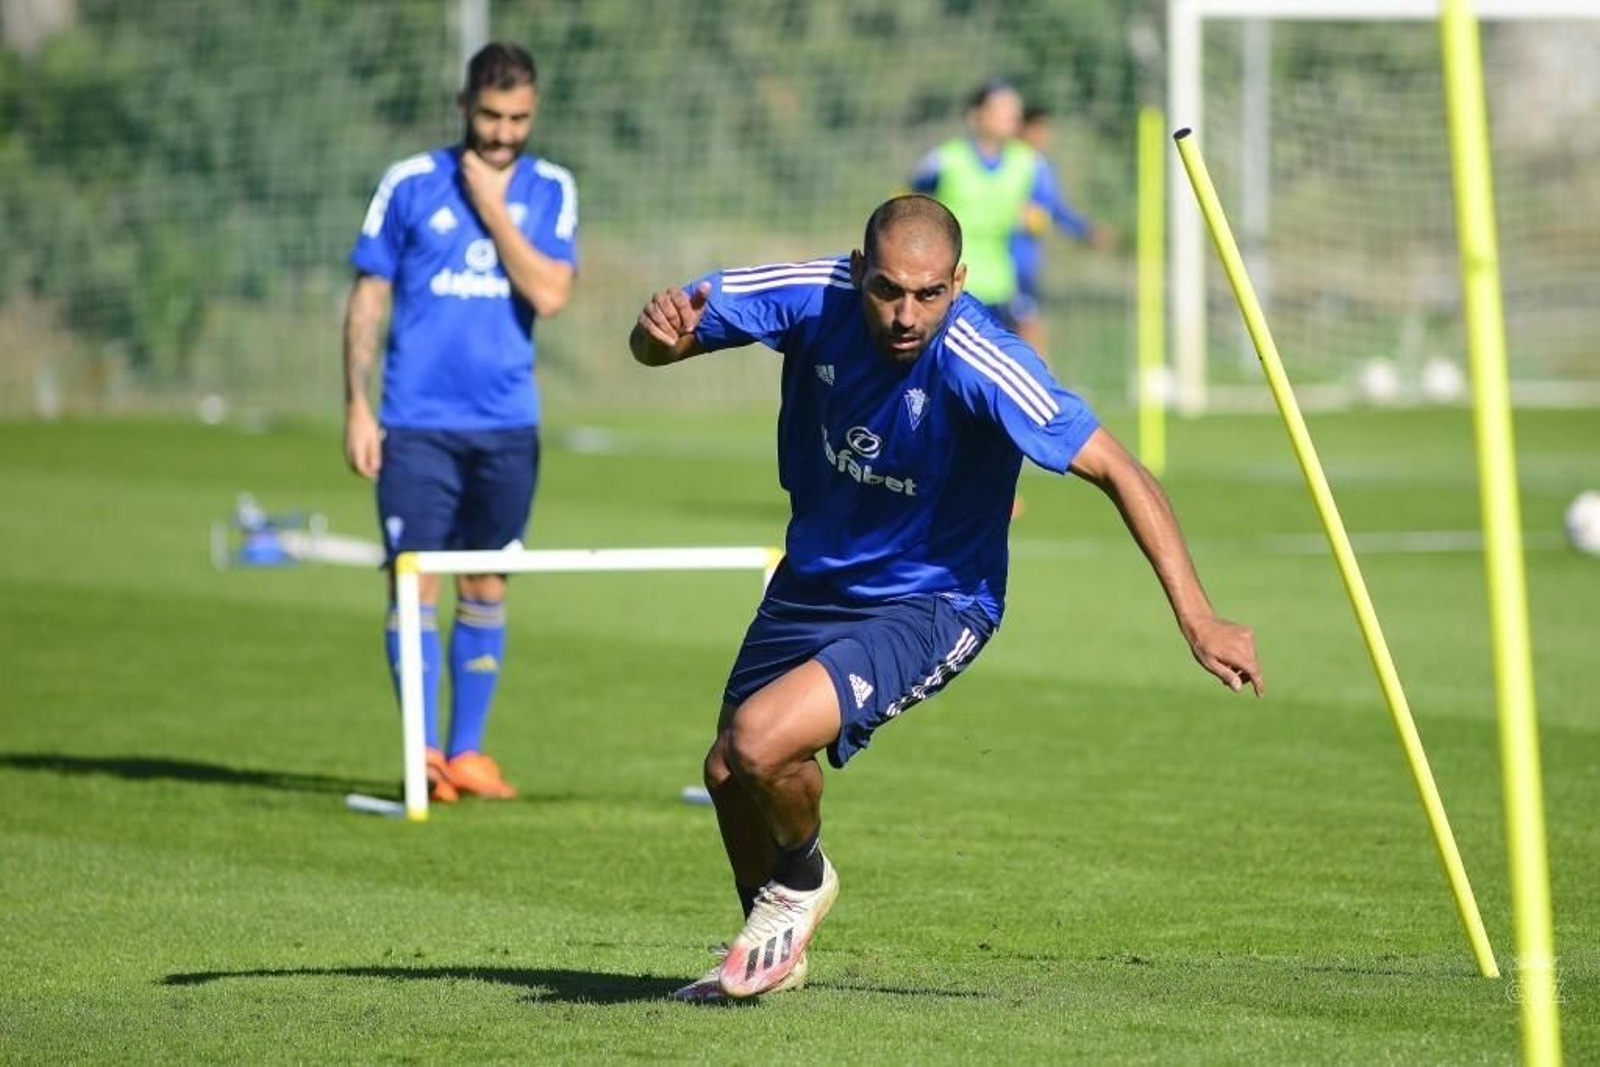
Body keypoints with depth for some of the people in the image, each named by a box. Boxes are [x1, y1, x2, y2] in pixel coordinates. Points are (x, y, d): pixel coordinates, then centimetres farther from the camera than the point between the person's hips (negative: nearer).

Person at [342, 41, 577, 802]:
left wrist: (492, 207, -11)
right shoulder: (410, 184, 0)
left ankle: (467, 752, 17)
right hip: (417, 424, -2)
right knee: (415, 584, -7)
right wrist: (357, 407, -3)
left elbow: (549, 295, -10)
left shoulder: (549, 190, 4)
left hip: (506, 426, 2)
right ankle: (424, 754, -6)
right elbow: (368, 297, 3)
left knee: (485, 589, 8)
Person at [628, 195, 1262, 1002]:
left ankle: (801, 881, 10)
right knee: (728, 774, 14)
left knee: (762, 741, -24)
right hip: (812, 583, 6)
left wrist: (1196, 619, -35)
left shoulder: (979, 364, -31)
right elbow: (655, 345, -9)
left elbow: (1117, 472, -29)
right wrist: (659, 328, -35)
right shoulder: (814, 298, -18)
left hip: (929, 604, -6)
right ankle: (774, 950, 44)